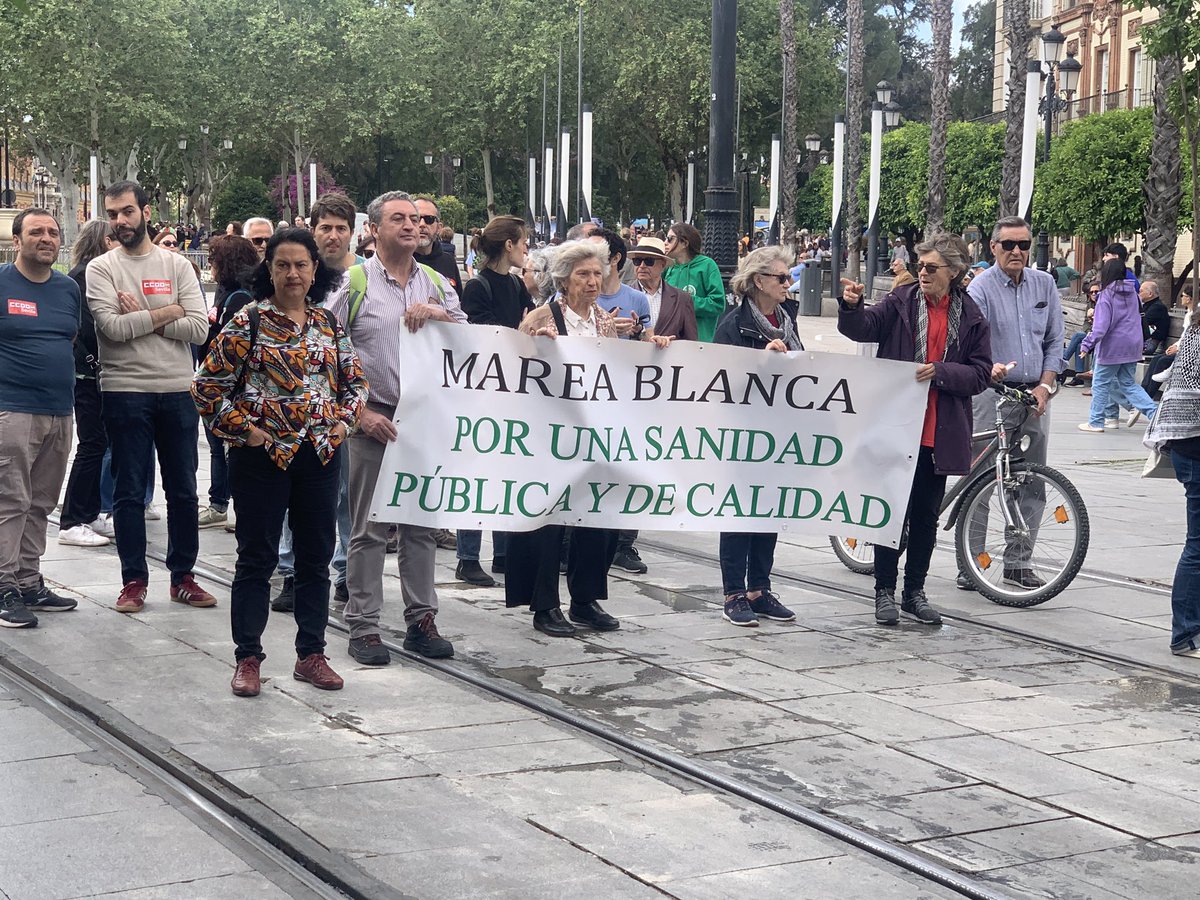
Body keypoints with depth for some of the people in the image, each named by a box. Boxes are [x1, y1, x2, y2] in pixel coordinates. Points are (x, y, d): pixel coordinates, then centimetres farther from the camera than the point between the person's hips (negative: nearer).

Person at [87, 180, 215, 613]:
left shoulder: (177, 266, 5)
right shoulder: (101, 269, 0)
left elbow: (198, 329, -7)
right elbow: (113, 327, -15)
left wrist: (139, 317, -11)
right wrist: (168, 312, -9)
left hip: (178, 391, 2)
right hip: (125, 393, -2)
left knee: (183, 489, 9)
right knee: (129, 491, 4)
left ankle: (183, 575, 19)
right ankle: (134, 579, 13)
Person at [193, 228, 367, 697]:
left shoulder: (329, 324, 8)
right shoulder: (247, 321, -5)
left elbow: (355, 381, 18)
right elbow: (208, 386, -5)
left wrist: (344, 420, 3)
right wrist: (243, 429, -8)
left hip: (320, 455, 4)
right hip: (263, 456, -4)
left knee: (317, 557, 9)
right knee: (257, 557, 2)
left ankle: (311, 654, 20)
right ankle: (248, 658, 10)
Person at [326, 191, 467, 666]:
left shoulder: (436, 283, 12)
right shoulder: (354, 283, -1)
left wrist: (439, 313, -10)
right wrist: (359, 411, -9)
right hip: (374, 420, -4)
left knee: (422, 523, 9)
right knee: (369, 528, 0)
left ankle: (421, 620, 18)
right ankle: (363, 627, 7)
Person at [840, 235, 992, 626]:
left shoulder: (971, 318, 2)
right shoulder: (900, 303, -1)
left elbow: (980, 374, -2)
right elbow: (863, 328, -14)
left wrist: (940, 371, -17)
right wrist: (852, 307, -35)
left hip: (939, 433, 2)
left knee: (926, 516, 11)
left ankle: (914, 593, 24)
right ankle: (885, 590, 14)